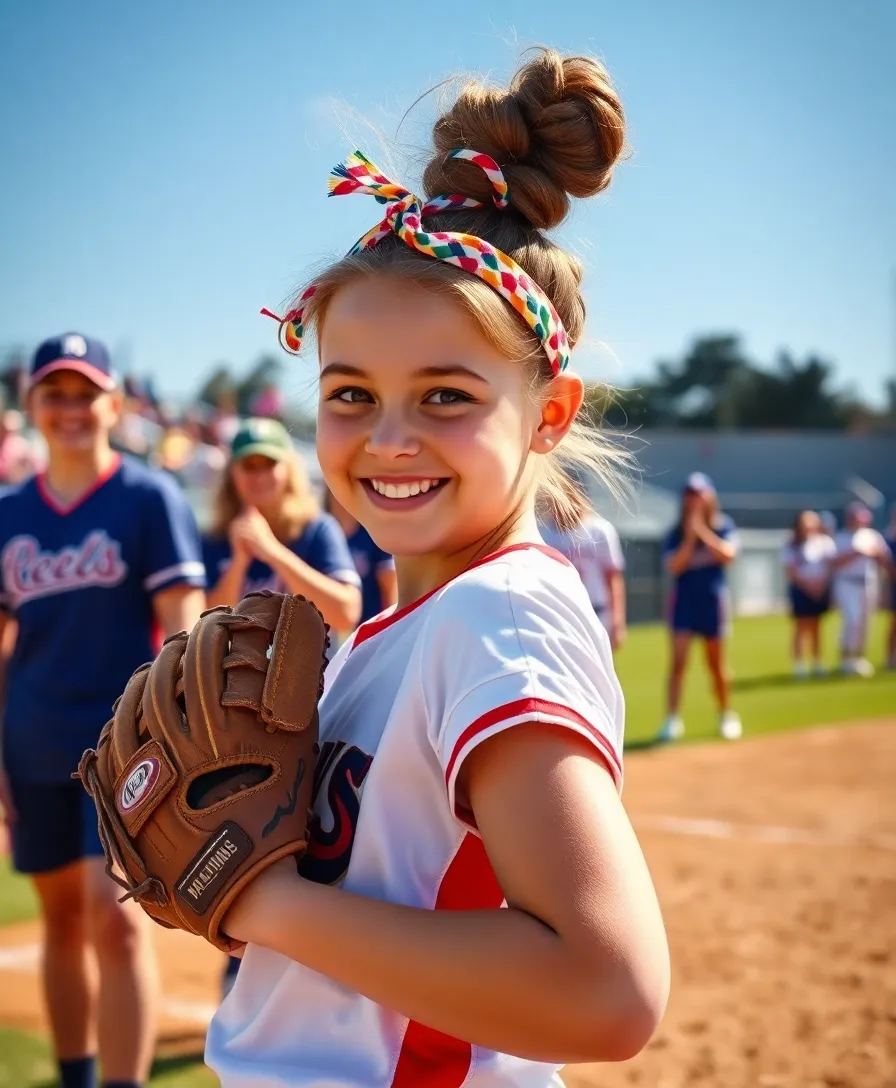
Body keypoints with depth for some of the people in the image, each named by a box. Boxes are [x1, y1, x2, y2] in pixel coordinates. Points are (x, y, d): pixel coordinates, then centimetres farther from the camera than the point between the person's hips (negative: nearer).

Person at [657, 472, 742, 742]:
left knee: (716, 663, 8)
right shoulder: (677, 533, 2)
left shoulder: (723, 525, 2)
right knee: (678, 661, -10)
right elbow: (674, 566, -9)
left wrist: (703, 532, -19)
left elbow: (728, 555, -14)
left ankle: (727, 715, 24)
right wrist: (690, 537, -16)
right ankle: (672, 719, -10)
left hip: (713, 599, 0)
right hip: (684, 599, 0)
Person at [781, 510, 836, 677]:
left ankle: (817, 663, 14)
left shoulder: (825, 542, 5)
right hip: (800, 589, -3)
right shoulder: (792, 547, -3)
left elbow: (828, 565, 3)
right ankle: (799, 664, -2)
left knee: (816, 626, 9)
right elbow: (792, 572, -6)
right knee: (801, 625, -3)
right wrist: (807, 584, -15)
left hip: (820, 589, 3)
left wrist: (820, 583, -10)